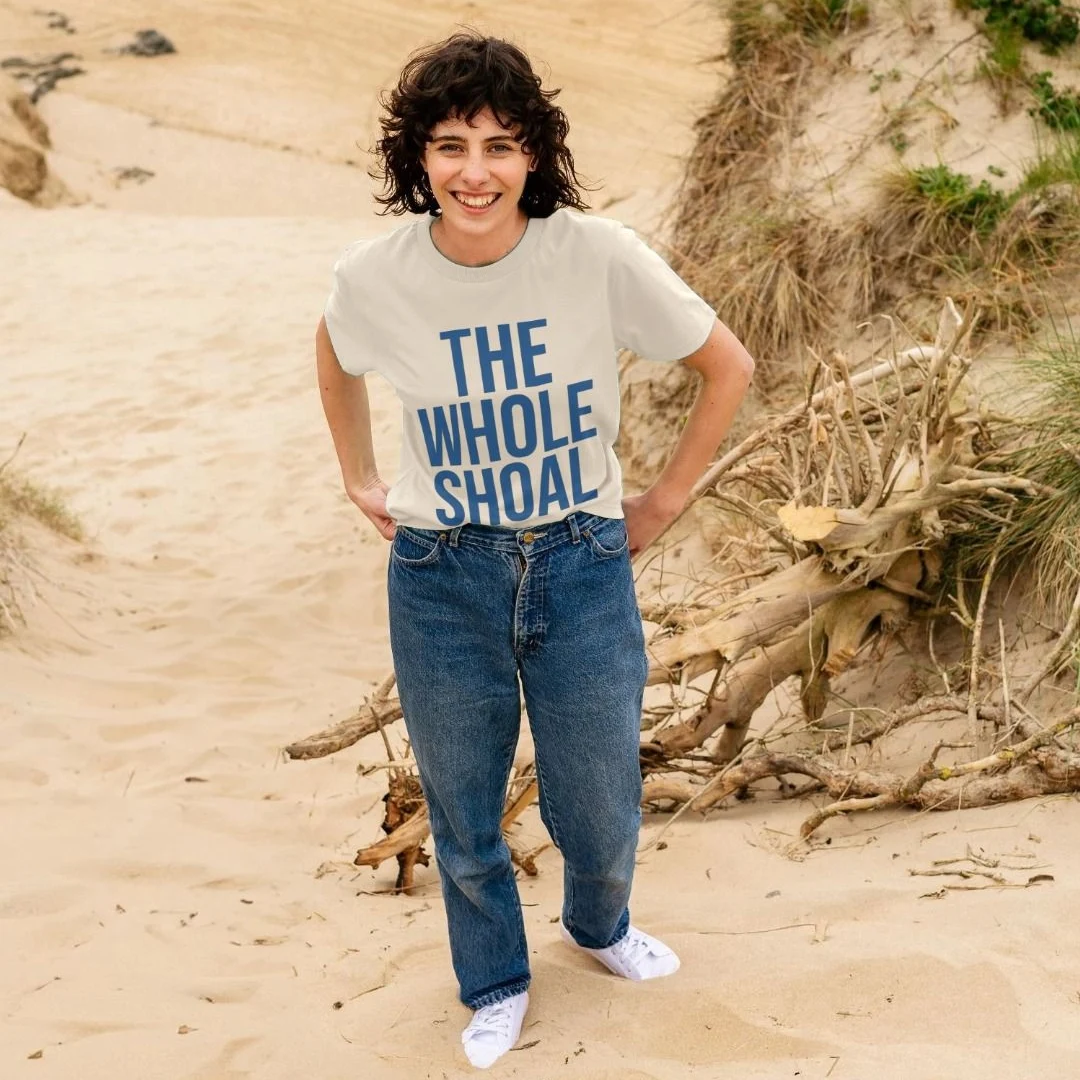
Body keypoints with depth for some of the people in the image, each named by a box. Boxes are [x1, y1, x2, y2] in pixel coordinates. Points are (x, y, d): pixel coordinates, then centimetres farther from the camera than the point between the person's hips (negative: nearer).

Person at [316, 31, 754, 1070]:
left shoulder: (599, 255, -18)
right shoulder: (375, 275, -13)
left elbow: (728, 367, -4)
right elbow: (336, 364, 13)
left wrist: (666, 497, 0)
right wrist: (361, 485, 11)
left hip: (583, 567, 0)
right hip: (441, 581, 1)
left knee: (599, 809, 14)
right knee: (462, 816, 15)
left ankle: (598, 925, 51)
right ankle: (495, 984, 45)